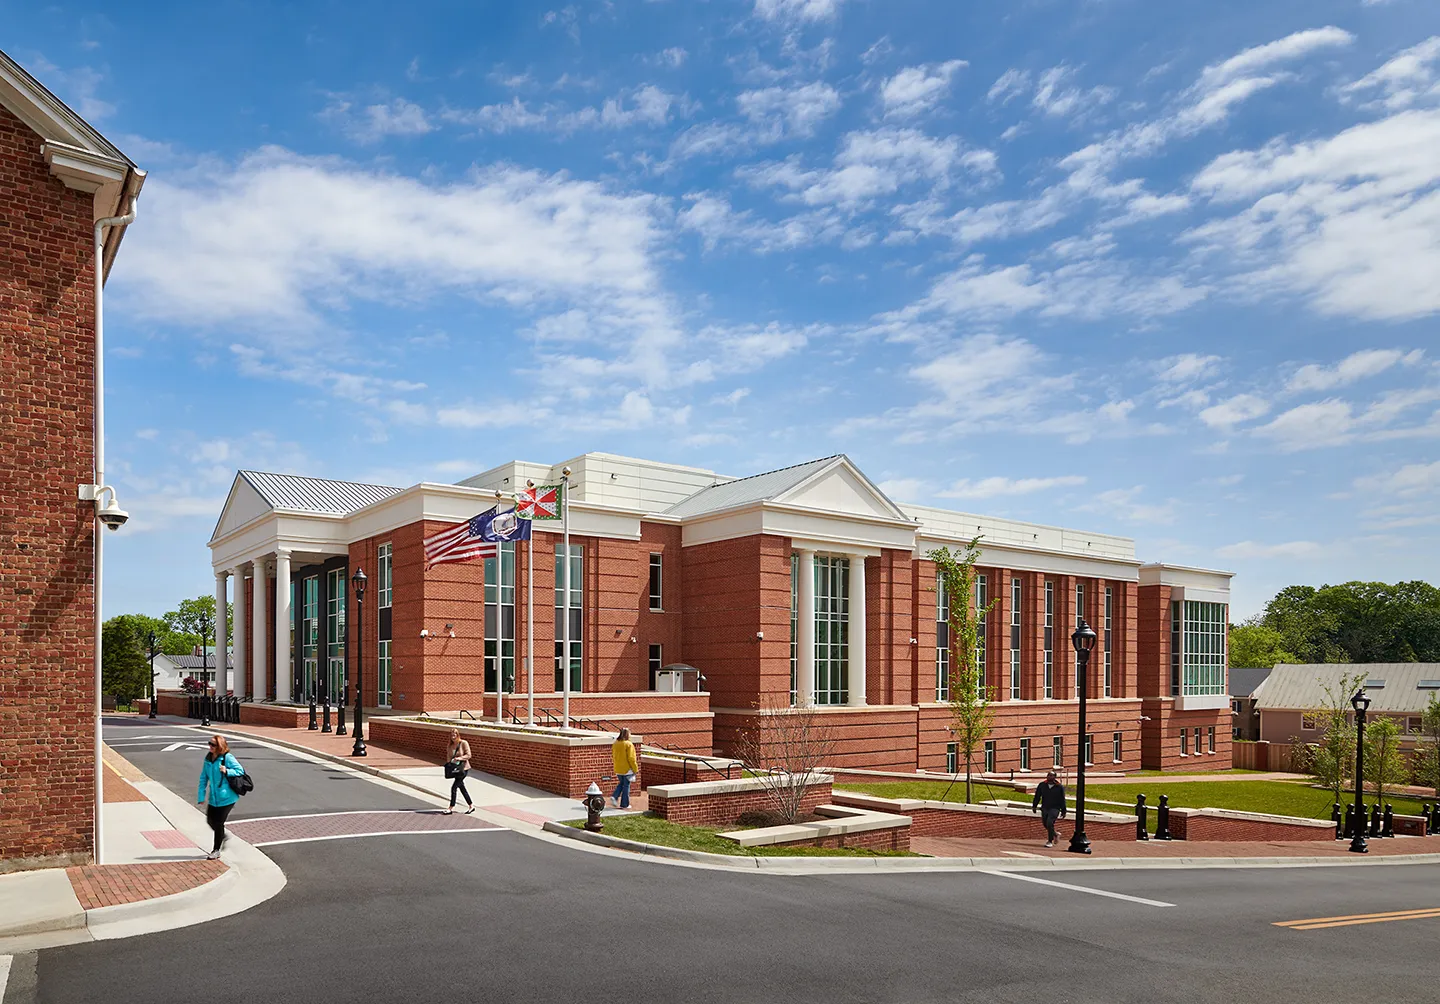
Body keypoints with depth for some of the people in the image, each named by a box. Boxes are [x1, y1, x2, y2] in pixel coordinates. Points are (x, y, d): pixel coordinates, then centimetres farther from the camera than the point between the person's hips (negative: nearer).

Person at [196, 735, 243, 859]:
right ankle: (223, 836, 43)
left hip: (226, 797, -6)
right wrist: (201, 795, 3)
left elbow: (240, 770, -12)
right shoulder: (208, 758, 2)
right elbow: (204, 777, 8)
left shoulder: (227, 758, -16)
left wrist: (227, 771, -28)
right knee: (210, 820, 13)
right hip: (214, 797, 6)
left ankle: (216, 851, 20)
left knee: (218, 823, 2)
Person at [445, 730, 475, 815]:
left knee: (454, 787, -10)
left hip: (463, 768, -7)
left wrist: (460, 758, -25)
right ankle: (471, 806, 23)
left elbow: (468, 755, -12)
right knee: (462, 788, 11)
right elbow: (448, 757, 7)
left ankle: (451, 808, -1)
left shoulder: (464, 743, -10)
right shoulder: (450, 746, 6)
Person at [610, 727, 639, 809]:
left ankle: (614, 797, 3)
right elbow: (631, 758, -17)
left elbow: (613, 756, 12)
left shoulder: (615, 744, 2)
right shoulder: (628, 744, -17)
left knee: (621, 784, 22)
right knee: (626, 786, 6)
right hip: (627, 769, -6)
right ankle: (624, 804, 11)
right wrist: (635, 769, -8)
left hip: (618, 769, 6)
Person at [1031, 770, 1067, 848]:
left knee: (1049, 823, -18)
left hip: (1055, 808, -4)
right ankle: (1055, 834, 37)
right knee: (1045, 824, 8)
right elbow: (1037, 796, 9)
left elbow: (1062, 800, 1)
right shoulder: (1042, 785, 3)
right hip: (1044, 808, 4)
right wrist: (1034, 806, 3)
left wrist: (1063, 811, 2)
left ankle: (1050, 841, -5)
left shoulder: (1059, 787, -3)